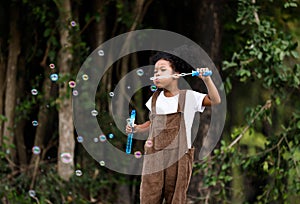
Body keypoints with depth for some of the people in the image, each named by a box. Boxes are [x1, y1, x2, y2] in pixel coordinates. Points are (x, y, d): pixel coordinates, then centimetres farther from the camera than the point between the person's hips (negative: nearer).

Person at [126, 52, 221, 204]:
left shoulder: (188, 97, -1)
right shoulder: (155, 99, 13)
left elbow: (215, 101, -12)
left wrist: (207, 79, -24)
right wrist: (136, 128, 7)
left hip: (178, 157, -3)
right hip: (154, 156, 3)